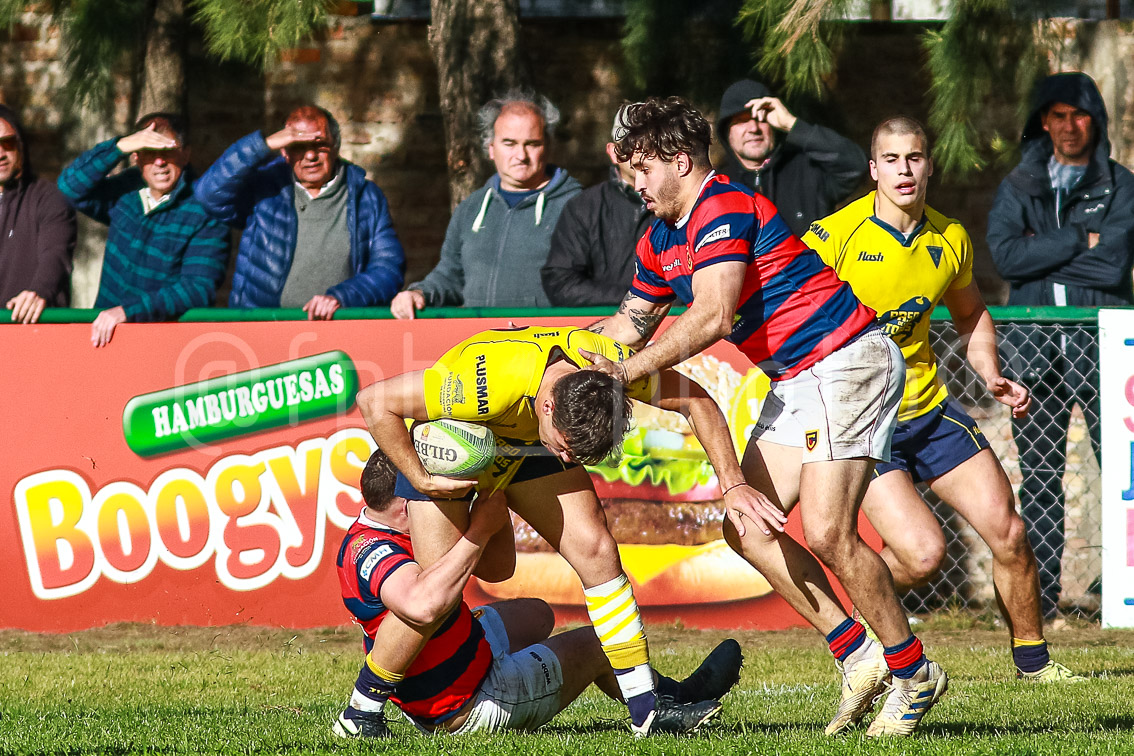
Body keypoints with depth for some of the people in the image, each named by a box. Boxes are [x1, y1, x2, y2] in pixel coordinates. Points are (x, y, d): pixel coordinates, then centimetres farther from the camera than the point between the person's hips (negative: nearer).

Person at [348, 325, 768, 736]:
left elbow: (694, 399, -13)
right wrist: (420, 481, -30)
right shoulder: (491, 385, -43)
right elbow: (374, 401, -34)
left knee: (596, 550, -10)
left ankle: (646, 708, -4)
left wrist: (733, 485, -17)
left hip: (526, 444, 4)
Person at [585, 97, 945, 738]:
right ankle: (858, 654, 5)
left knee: (827, 532, -18)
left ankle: (913, 672, -4)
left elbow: (712, 317, -30)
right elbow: (631, 323, 29)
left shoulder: (722, 208, -17)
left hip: (846, 361, -11)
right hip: (796, 381, 11)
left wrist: (630, 370, -28)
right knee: (745, 525, 2)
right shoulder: (661, 242, 14)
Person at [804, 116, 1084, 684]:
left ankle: (1031, 657, 22)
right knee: (923, 553, -19)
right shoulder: (835, 235, -15)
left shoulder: (950, 241, 3)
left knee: (1008, 534, 0)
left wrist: (991, 376, 6)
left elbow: (969, 313, 22)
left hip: (930, 408, 5)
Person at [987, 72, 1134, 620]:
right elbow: (1005, 254, -5)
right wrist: (1080, 241, -8)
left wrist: (1042, 255, -5)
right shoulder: (1018, 187, 13)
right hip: (1035, 346, 3)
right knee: (1038, 477, 3)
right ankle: (1041, 596, 6)